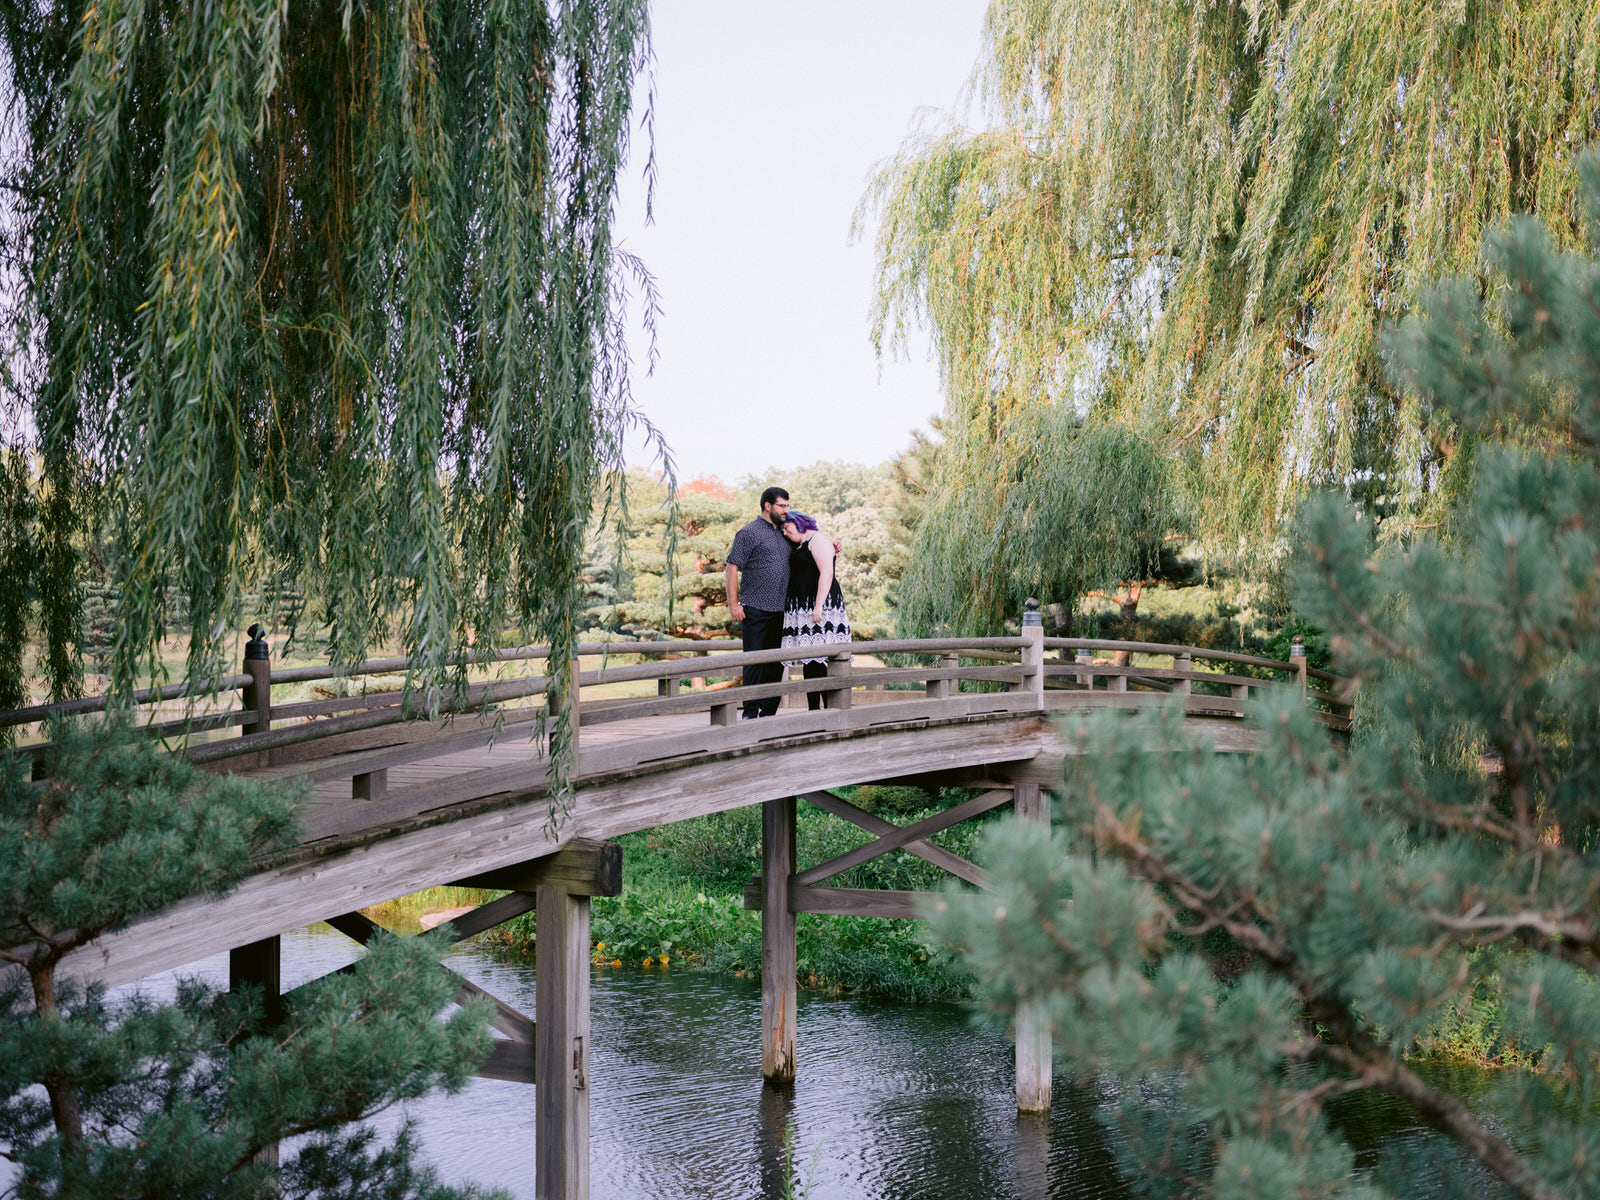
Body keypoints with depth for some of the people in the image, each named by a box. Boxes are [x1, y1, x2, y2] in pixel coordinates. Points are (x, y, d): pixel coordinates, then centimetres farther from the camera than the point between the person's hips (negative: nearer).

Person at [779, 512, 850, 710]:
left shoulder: (817, 540, -6)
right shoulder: (799, 546, 22)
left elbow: (826, 573, -16)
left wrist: (819, 605, -23)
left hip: (819, 604, -9)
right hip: (803, 608, 9)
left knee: (816, 659, -15)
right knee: (808, 661, 6)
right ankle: (813, 710, 7)